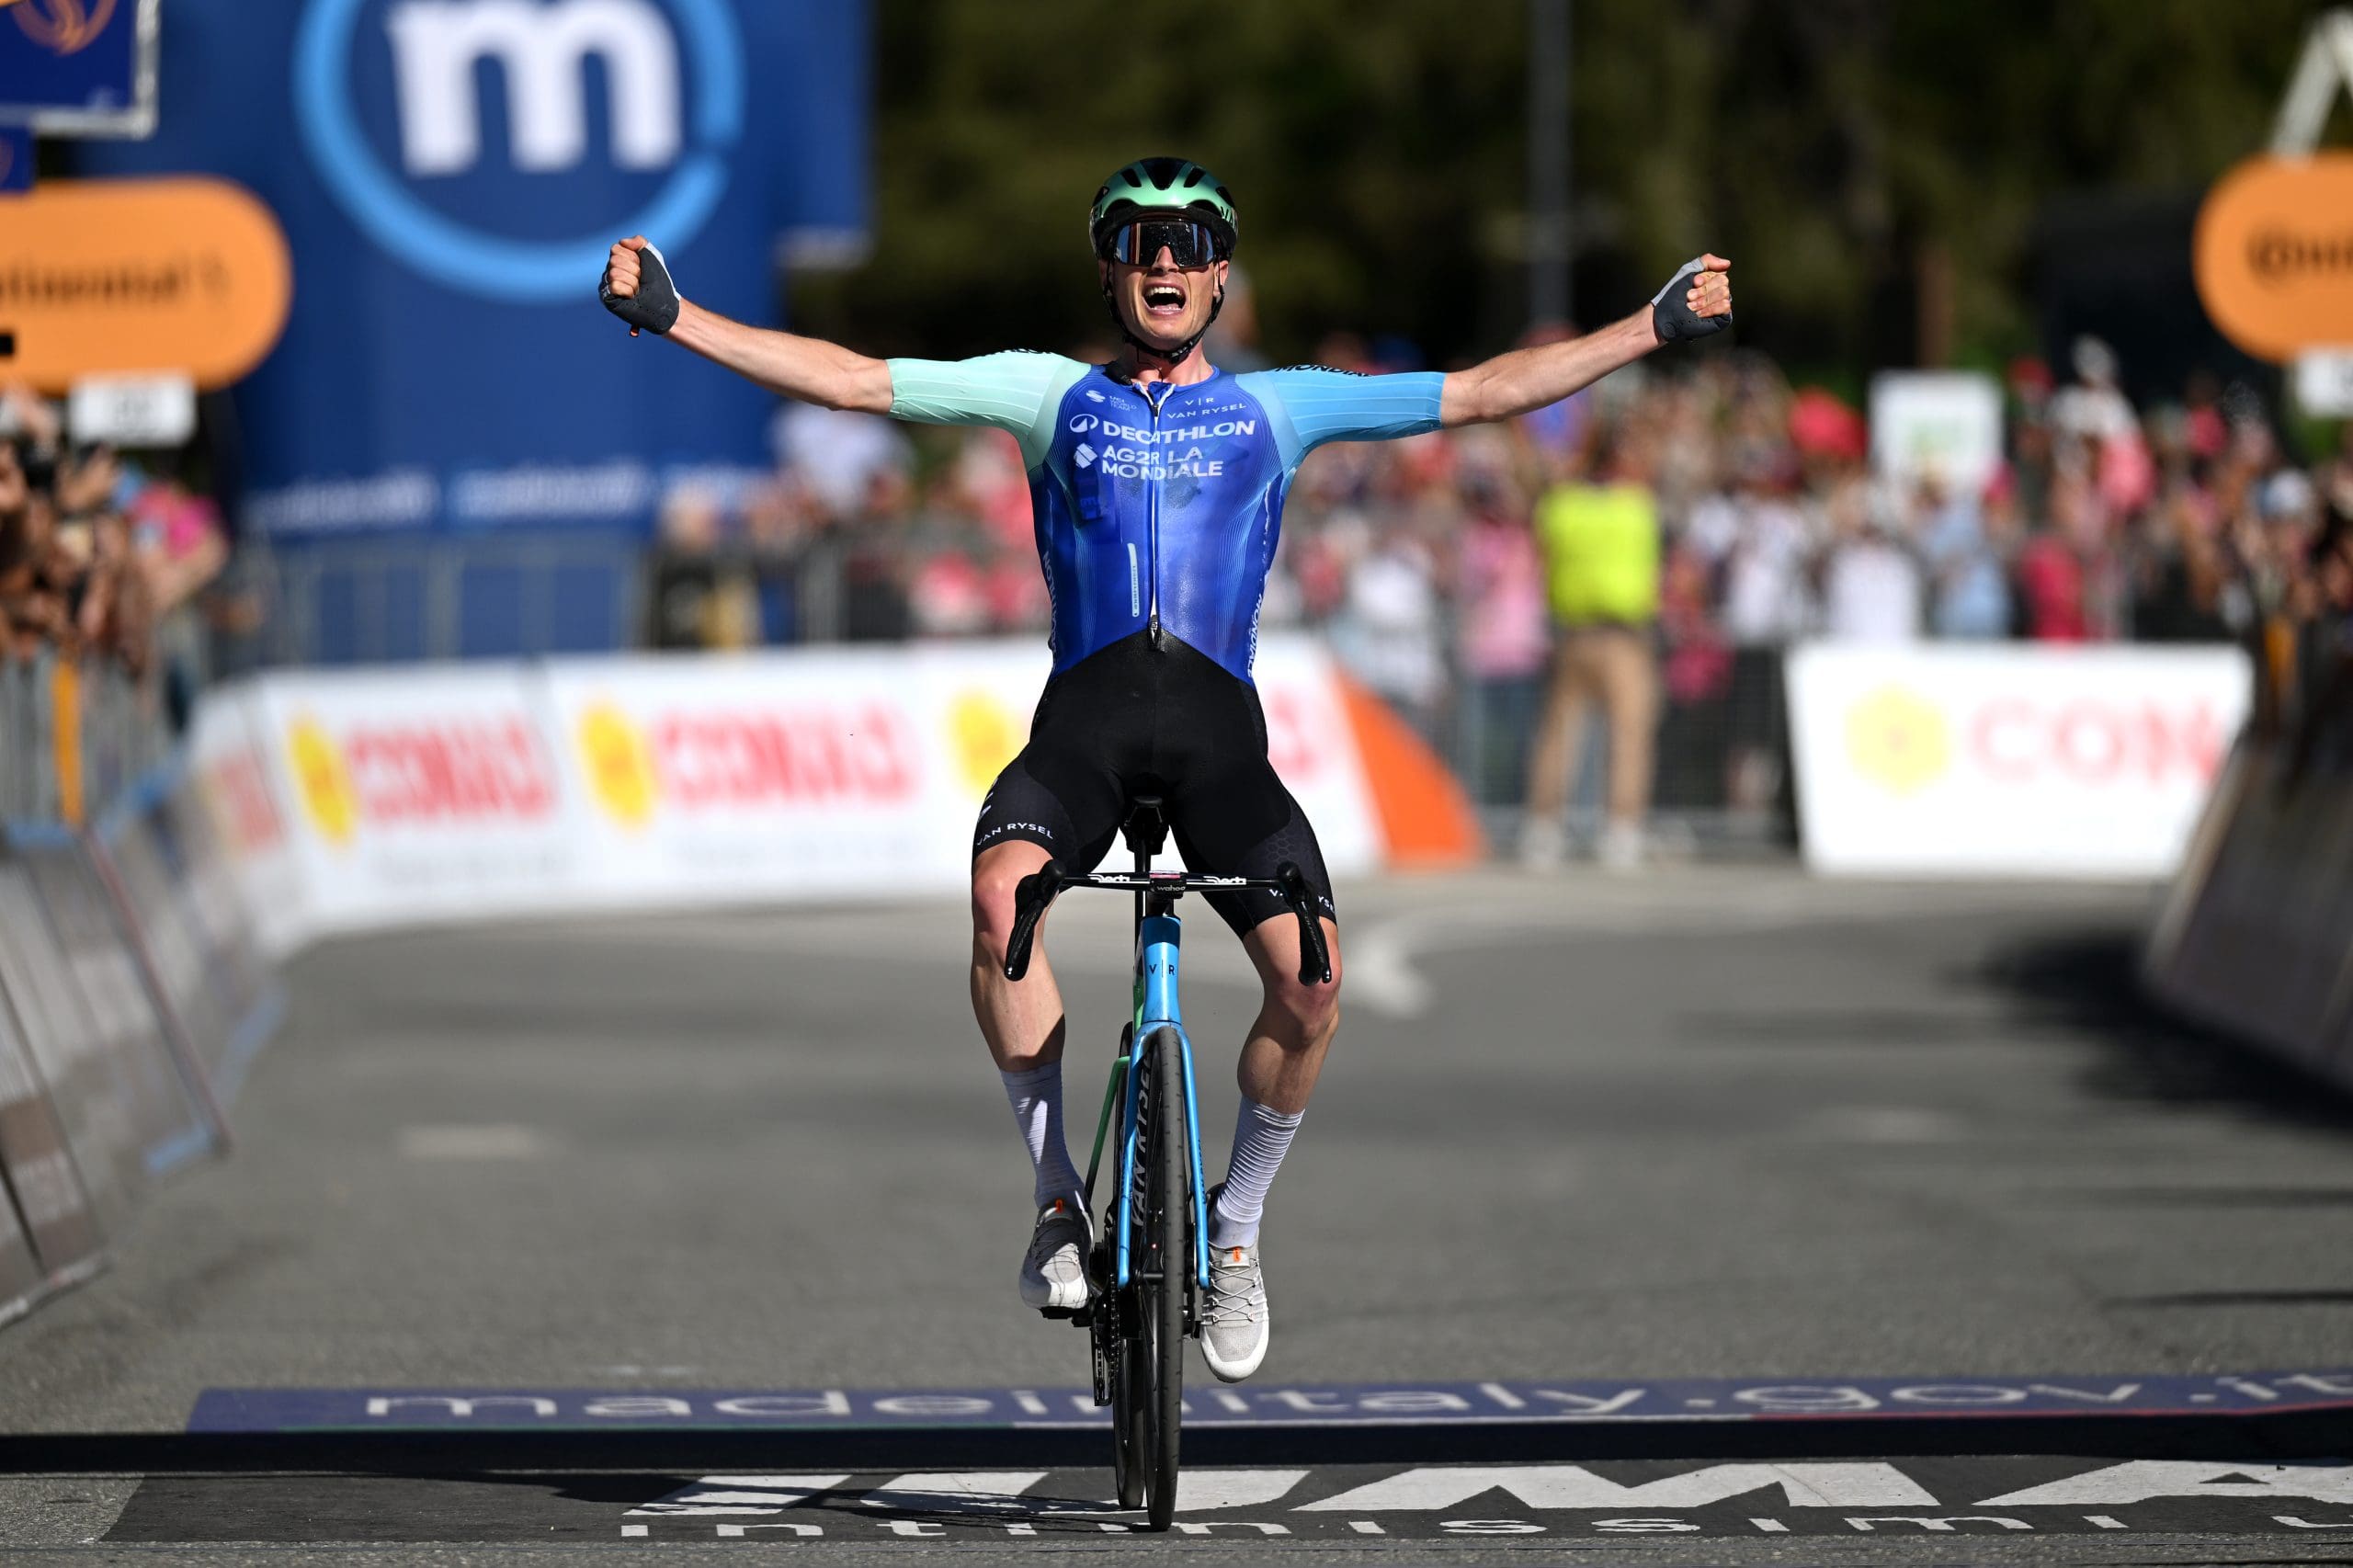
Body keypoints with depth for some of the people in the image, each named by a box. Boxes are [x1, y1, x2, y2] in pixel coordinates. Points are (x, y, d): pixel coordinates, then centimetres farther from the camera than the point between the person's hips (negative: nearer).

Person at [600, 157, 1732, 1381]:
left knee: (1312, 977, -20)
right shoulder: (1051, 395, 15)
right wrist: (672, 317, 3)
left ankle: (1235, 1229, 5)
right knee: (1003, 893, -33)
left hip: (1218, 727, 1)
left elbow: (1482, 394, 17)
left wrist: (1654, 327, 13)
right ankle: (1057, 1196, -18)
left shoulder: (1276, 407, 16)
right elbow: (849, 380, 11)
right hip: (1083, 717, 0)